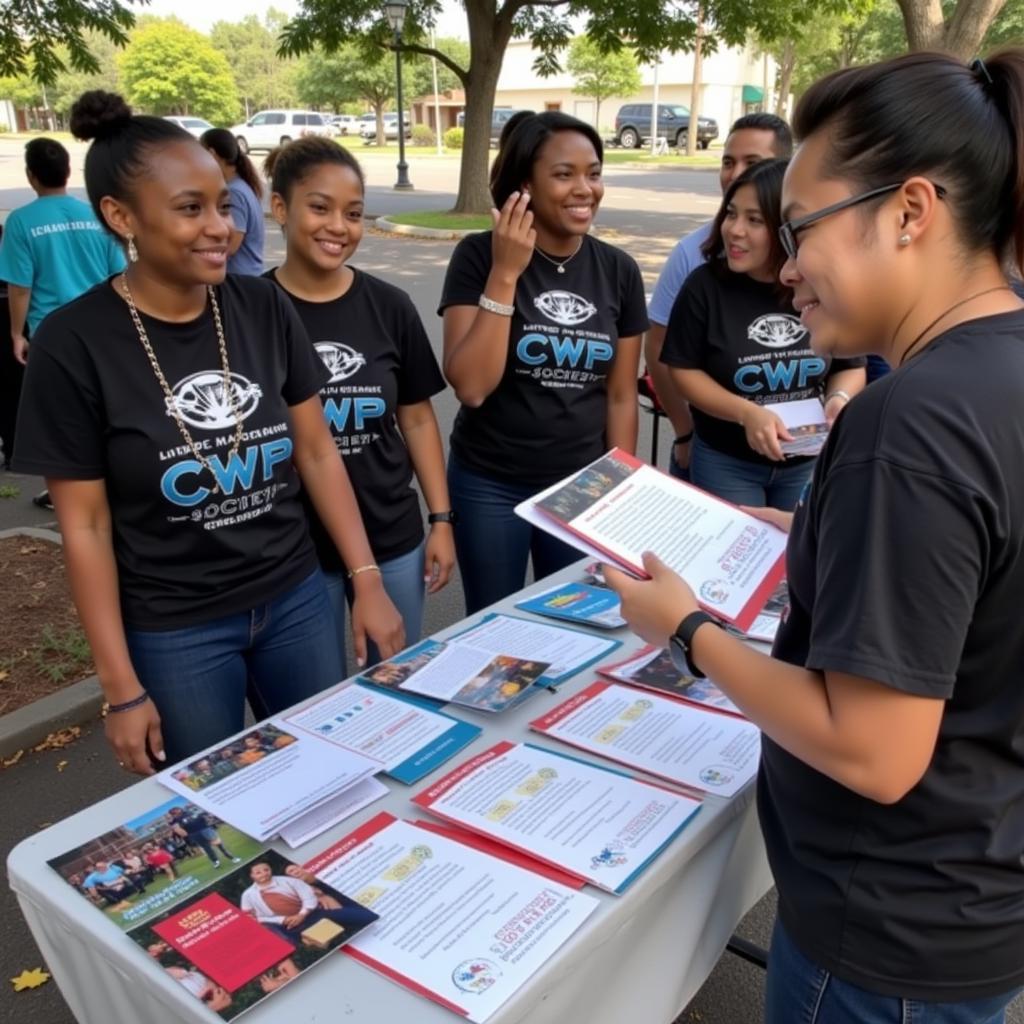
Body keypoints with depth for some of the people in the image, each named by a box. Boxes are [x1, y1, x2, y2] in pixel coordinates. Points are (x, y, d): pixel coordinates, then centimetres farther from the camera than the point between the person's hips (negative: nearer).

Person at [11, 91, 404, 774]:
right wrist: (122, 688, -8)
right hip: (172, 633, -3)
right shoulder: (74, 344, -14)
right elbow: (85, 527, -10)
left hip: (296, 600, 3)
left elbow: (317, 453, 2)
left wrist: (367, 581, -2)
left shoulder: (264, 309, -4)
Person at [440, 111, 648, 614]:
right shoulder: (479, 256, -10)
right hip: (489, 487, -2)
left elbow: (621, 396, 5)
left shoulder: (619, 271, -1)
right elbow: (470, 386, -20)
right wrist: (505, 273, -23)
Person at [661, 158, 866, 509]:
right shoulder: (705, 285, -15)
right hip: (726, 462, -2)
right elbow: (684, 369, -11)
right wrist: (746, 413, -24)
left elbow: (851, 367, 3)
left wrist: (839, 398, -19)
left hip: (807, 463, 2)